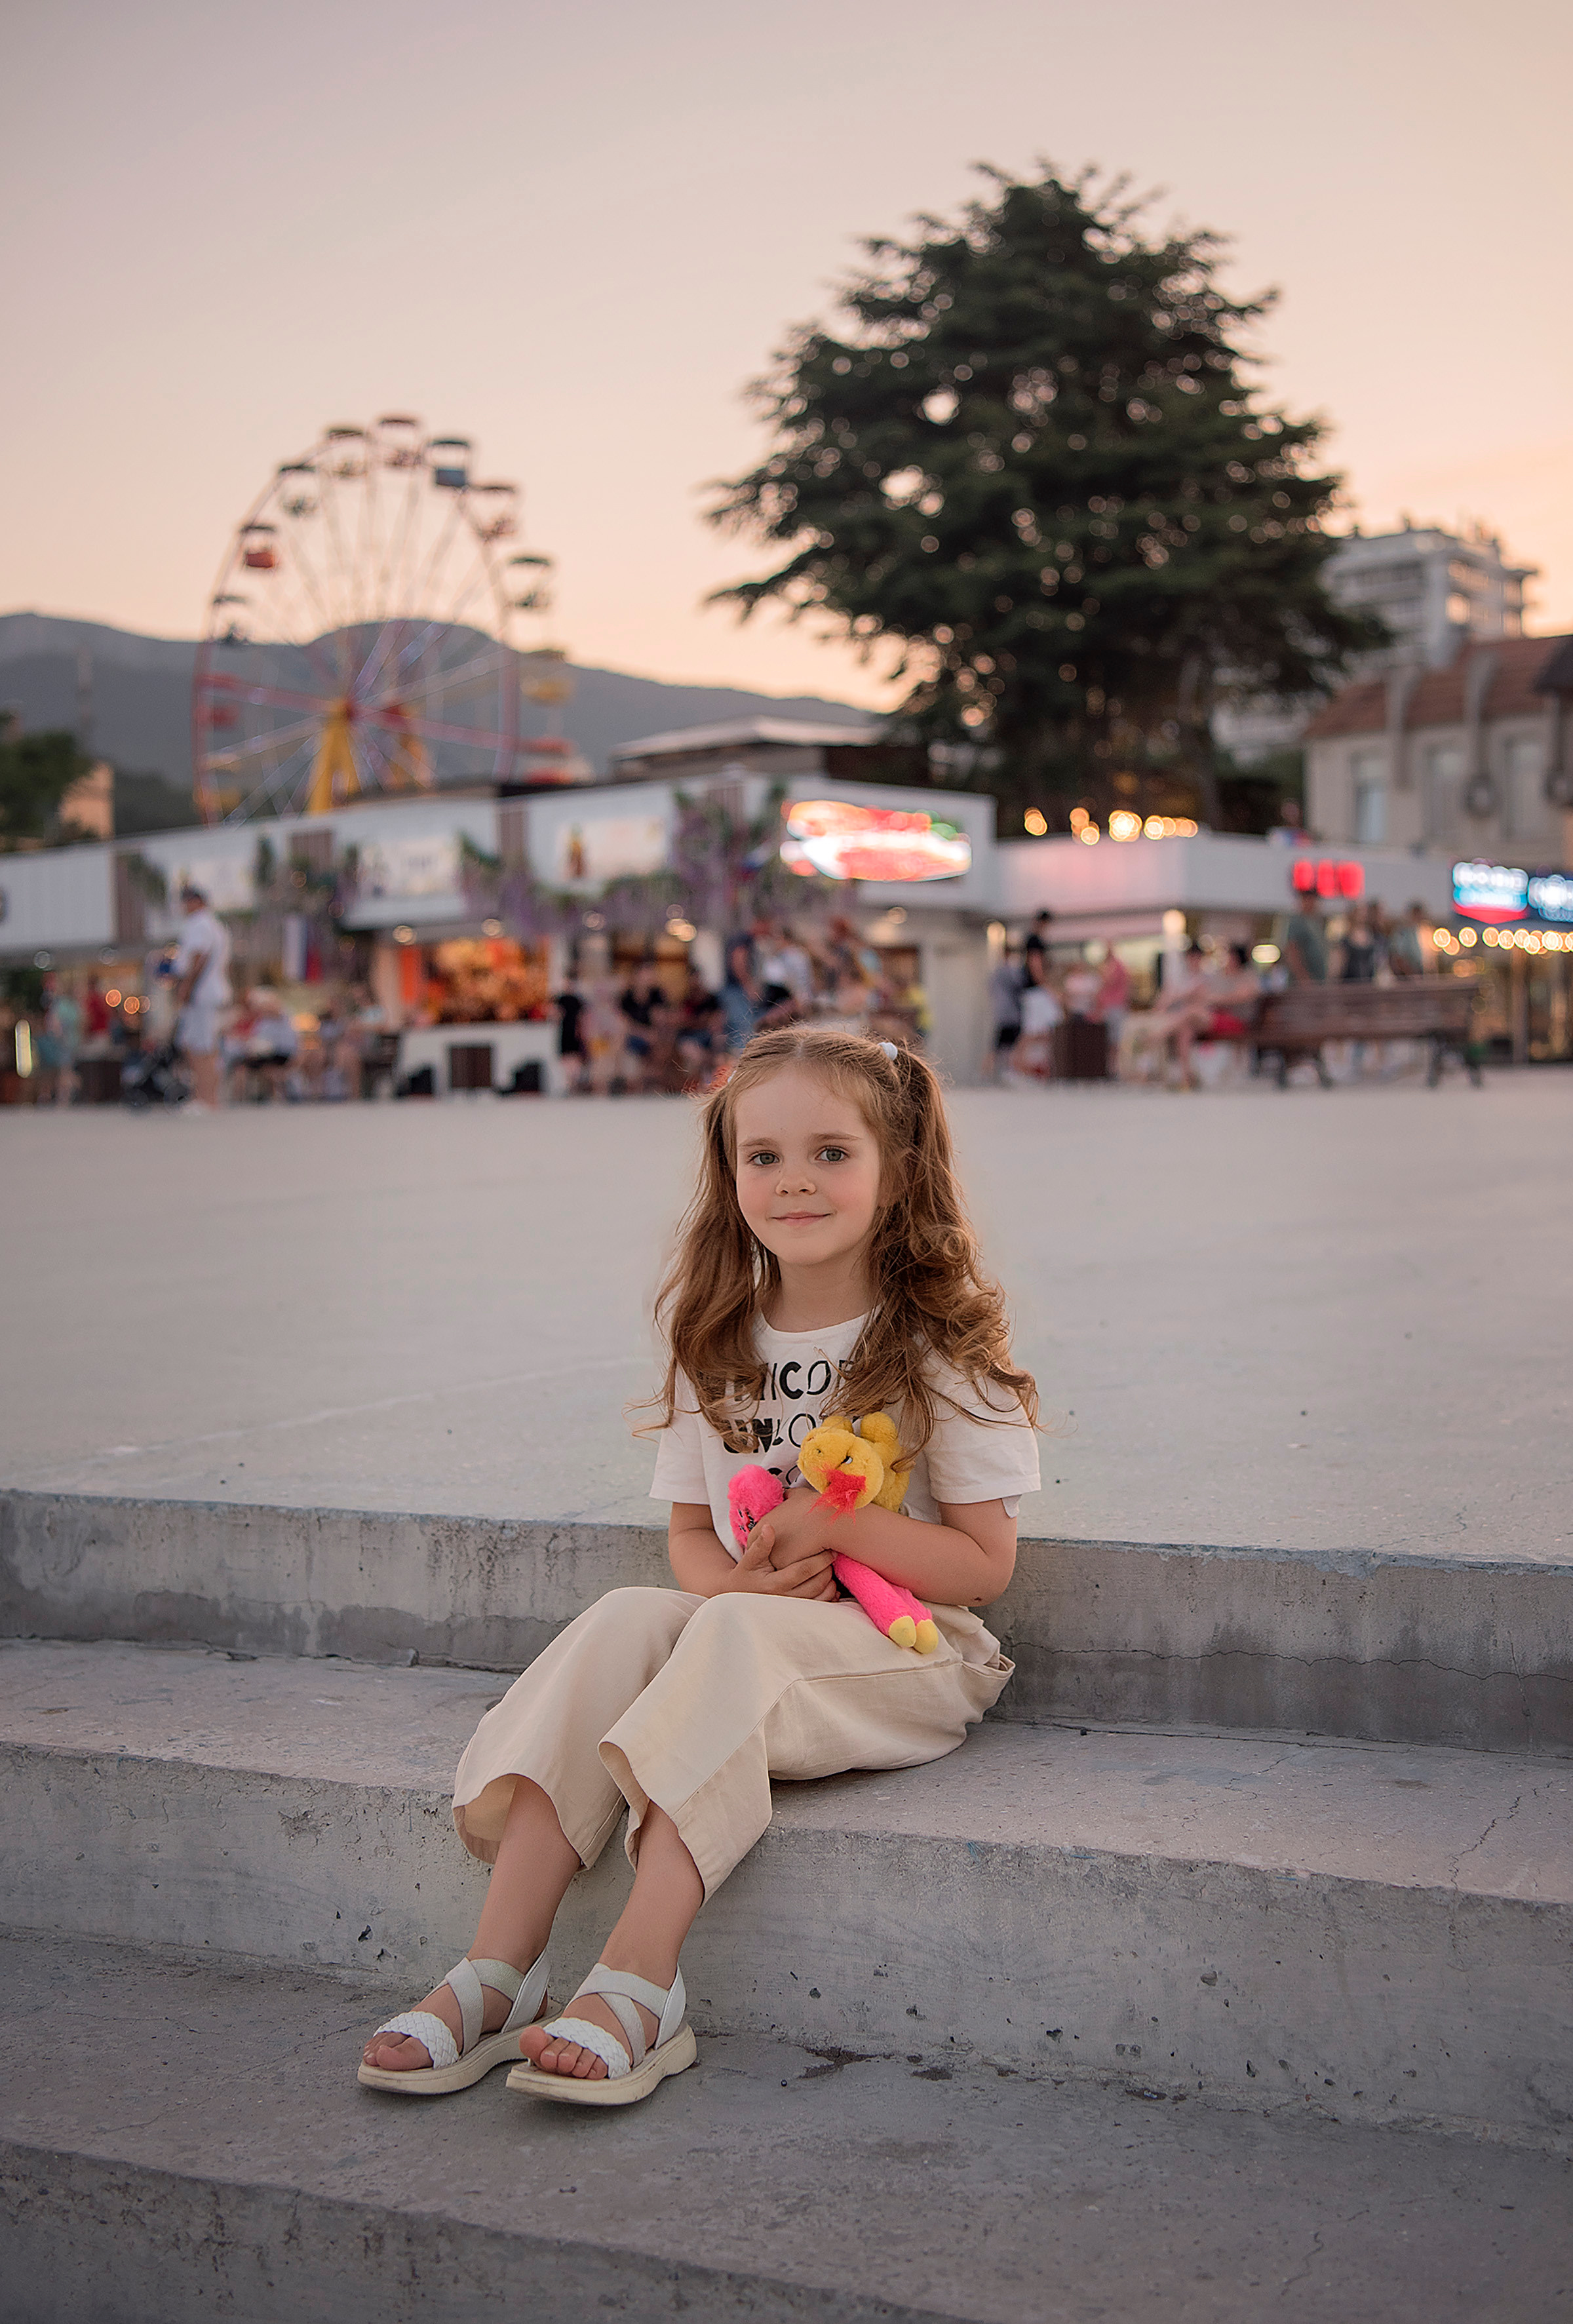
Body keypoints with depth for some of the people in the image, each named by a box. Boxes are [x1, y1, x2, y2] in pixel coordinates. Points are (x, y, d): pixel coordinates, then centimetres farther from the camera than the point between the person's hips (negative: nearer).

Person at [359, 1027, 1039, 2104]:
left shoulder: (939, 1348, -5)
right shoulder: (716, 1340, 9)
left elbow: (985, 1565, -8)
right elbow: (691, 1536, 11)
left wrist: (831, 1519, -21)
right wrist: (743, 1573, -13)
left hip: (910, 1651, -4)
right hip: (745, 1626, 5)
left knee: (731, 1635, -33)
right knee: (626, 1618, -26)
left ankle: (638, 1980, -38)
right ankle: (500, 1968, -31)